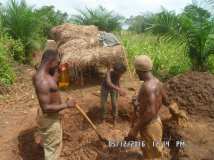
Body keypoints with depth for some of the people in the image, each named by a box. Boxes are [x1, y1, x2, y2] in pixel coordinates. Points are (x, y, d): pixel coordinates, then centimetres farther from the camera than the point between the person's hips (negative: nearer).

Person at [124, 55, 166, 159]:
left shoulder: (148, 86, -29)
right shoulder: (156, 81, 0)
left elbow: (150, 112, -35)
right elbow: (164, 98, 16)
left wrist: (134, 129, -30)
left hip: (149, 126, -9)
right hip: (155, 121, 9)